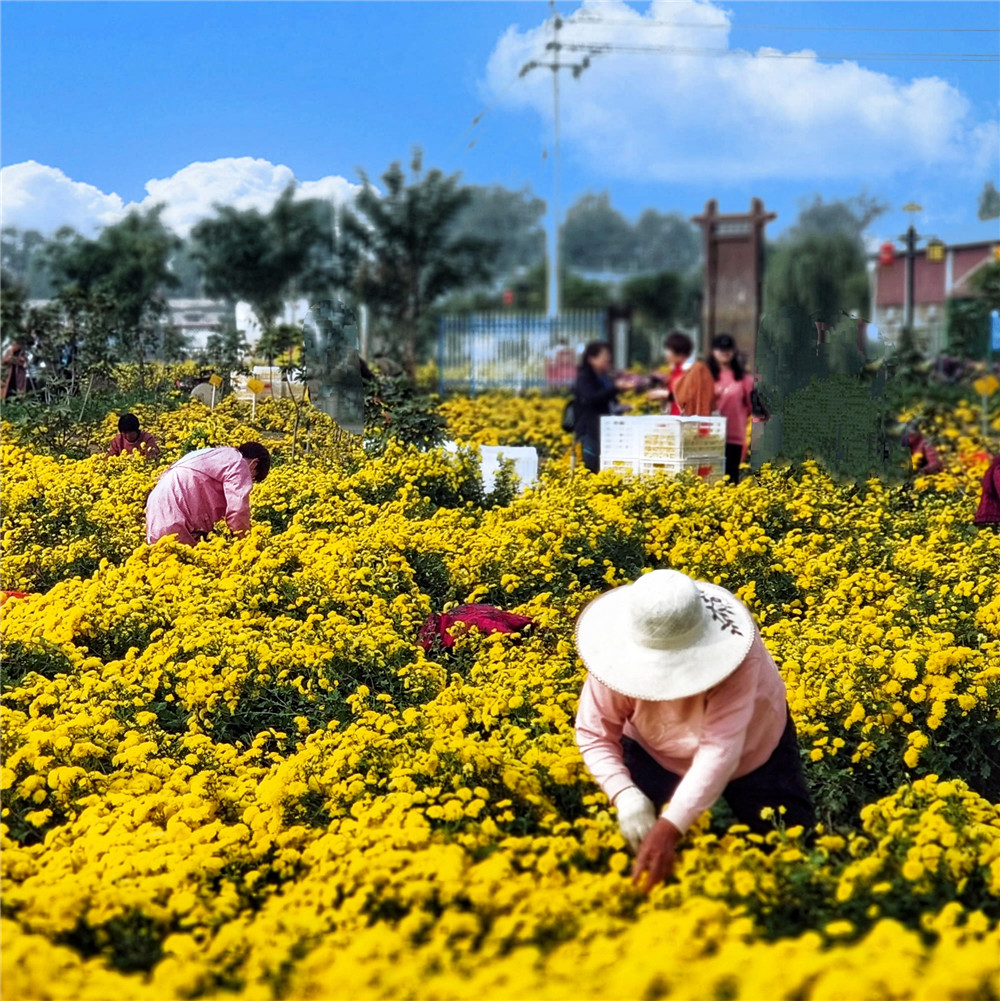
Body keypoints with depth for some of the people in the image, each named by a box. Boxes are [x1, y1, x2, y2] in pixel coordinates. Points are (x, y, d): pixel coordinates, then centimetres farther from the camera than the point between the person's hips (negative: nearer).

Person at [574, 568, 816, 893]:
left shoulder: (732, 645, -43)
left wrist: (670, 827, -58)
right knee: (632, 842, -7)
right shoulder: (619, 653, -34)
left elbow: (721, 747, -48)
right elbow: (594, 735, -26)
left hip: (754, 746, -1)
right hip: (655, 753, 1)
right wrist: (625, 795, -45)